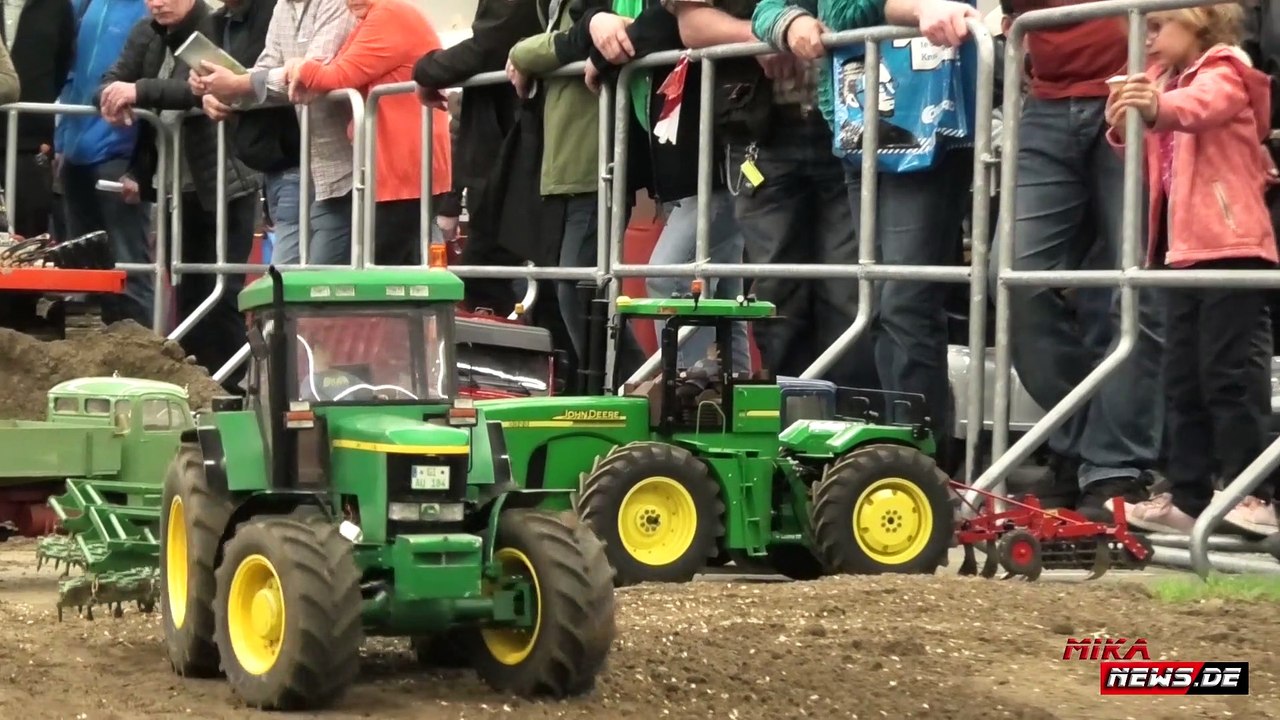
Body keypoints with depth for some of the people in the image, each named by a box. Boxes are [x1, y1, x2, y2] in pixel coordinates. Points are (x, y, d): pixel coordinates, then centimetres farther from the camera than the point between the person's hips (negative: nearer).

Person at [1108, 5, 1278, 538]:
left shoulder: (1222, 73, -4)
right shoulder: (1167, 82, 22)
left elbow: (1203, 104, -28)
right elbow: (1152, 158, 16)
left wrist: (1160, 108, -51)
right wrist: (1125, 128, -6)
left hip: (1230, 247, -9)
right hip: (1184, 251, 9)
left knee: (1229, 372, -12)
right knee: (1183, 379, 8)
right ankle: (1188, 497, 12)